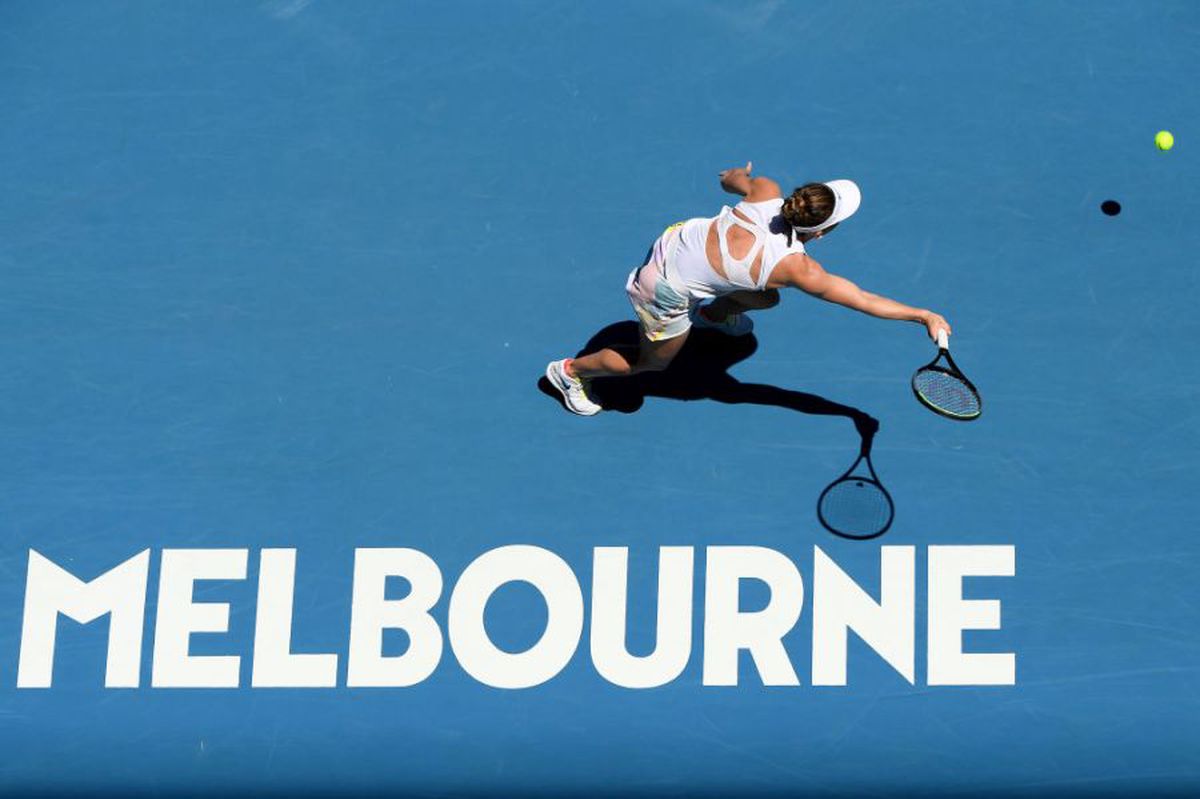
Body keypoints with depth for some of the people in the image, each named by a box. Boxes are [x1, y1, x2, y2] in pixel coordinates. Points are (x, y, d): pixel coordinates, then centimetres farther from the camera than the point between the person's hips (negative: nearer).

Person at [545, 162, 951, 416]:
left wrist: (733, 176, 28)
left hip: (680, 236, 6)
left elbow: (733, 178, 4)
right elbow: (866, 300, -24)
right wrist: (925, 315, -14)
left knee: (766, 298, 23)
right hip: (668, 293, -6)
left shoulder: (766, 191, -21)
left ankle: (712, 314, 56)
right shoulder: (795, 268, -32)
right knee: (652, 363, 23)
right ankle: (570, 370, 43)